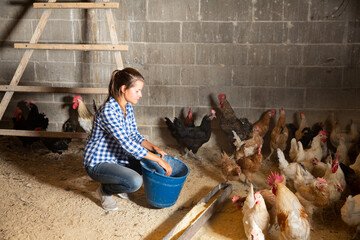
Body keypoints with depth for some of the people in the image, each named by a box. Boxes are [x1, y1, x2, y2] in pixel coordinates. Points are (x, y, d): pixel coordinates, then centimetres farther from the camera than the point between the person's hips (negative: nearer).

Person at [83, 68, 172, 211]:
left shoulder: (128, 107, 1)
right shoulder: (108, 111, -28)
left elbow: (135, 135, 7)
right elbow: (128, 144, -32)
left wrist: (155, 148, -10)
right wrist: (159, 160, -29)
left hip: (117, 158, 9)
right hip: (97, 163, -9)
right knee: (135, 181, -30)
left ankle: (115, 184, 16)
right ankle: (105, 190, 1)